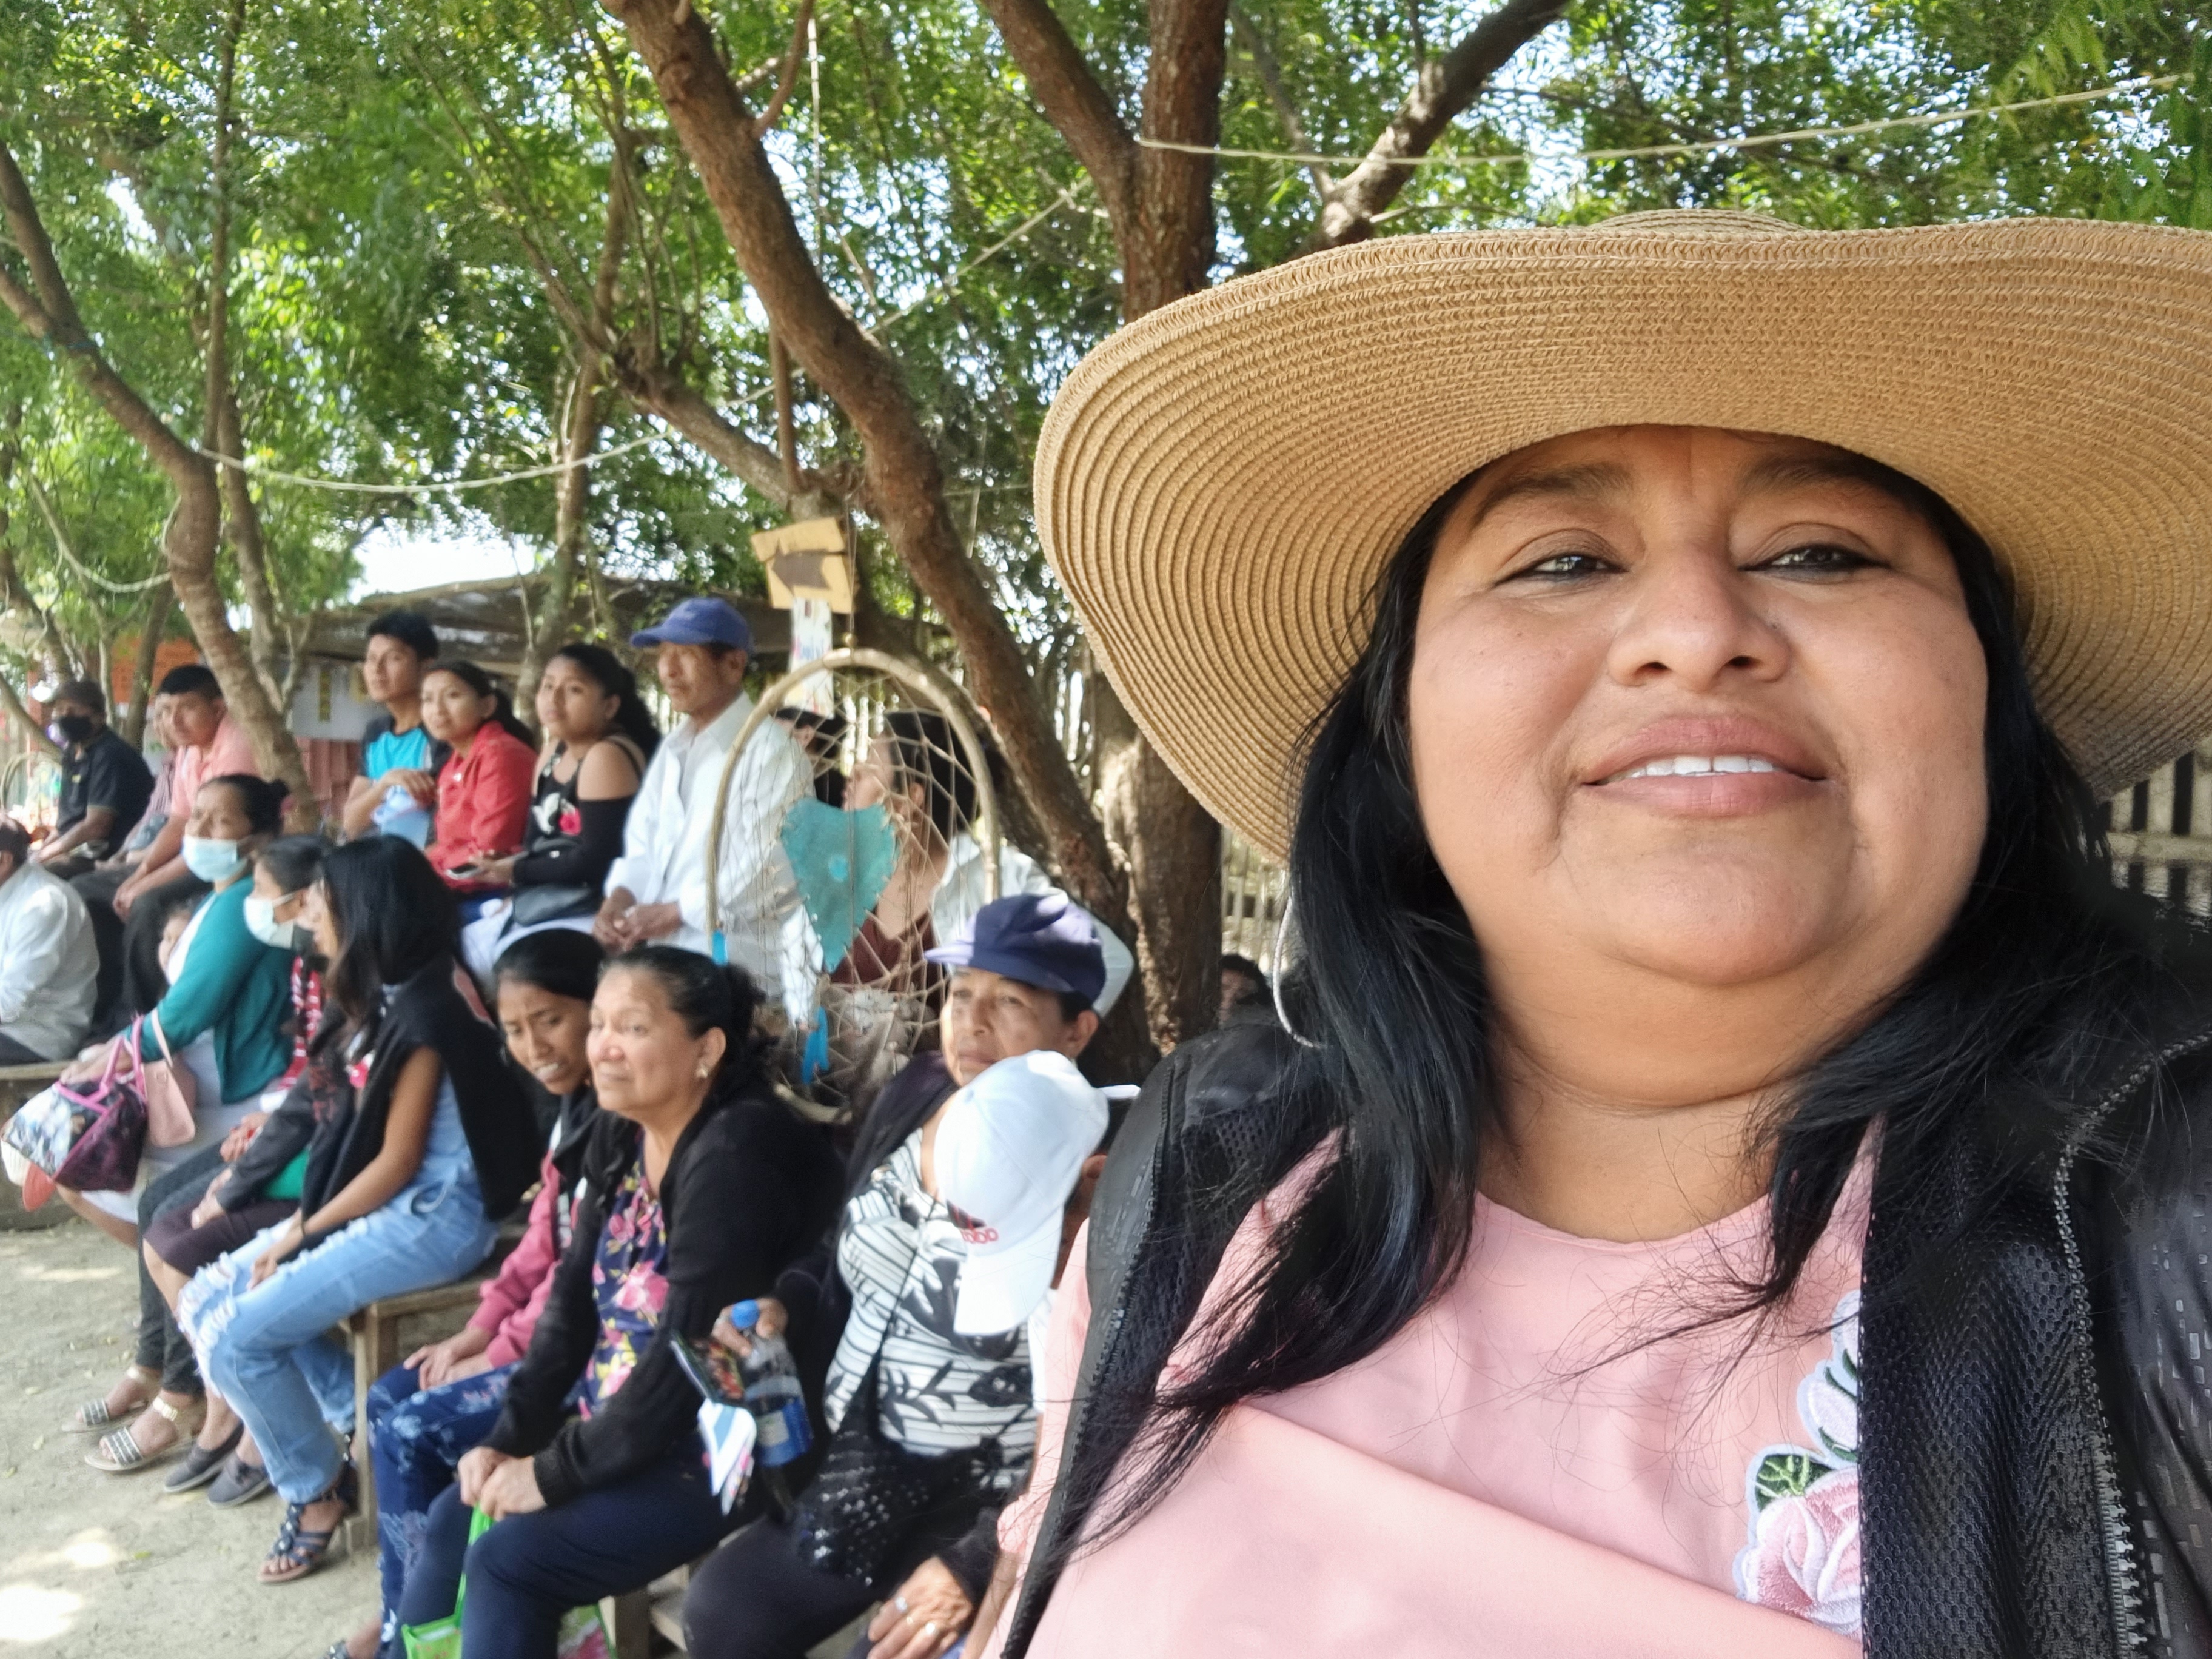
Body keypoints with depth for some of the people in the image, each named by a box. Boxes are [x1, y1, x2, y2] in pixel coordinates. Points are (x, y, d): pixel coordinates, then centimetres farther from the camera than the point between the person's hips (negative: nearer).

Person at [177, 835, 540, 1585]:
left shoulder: (424, 1014, -20)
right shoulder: (382, 996, 8)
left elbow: (397, 1163, -18)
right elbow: (356, 1128, 11)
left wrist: (302, 1232, -8)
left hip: (433, 1215, -10)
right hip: (378, 1203, 10)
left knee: (237, 1339, -13)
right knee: (206, 1302, 6)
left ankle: (318, 1490, 9)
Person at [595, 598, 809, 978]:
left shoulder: (772, 751, -11)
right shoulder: (673, 749, 17)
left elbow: (764, 873, -17)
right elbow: (643, 843, 17)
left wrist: (669, 914, -13)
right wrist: (618, 901, -4)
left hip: (737, 963, -7)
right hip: (664, 950, 8)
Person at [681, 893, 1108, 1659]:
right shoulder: (912, 1097, 0)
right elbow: (845, 1267, 15)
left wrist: (981, 1563, -20)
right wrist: (781, 1306, -4)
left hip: (989, 1506, -6)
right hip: (862, 1469, 7)